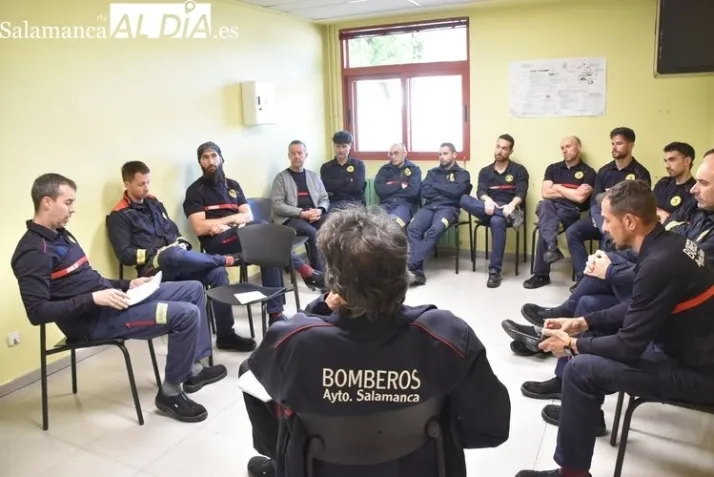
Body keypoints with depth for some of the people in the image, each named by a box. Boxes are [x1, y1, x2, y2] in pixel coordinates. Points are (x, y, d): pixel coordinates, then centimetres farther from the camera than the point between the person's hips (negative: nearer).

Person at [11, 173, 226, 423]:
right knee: (186, 314, -23)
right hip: (93, 319, -10)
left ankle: (195, 368, 14)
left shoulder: (61, 235, 15)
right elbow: (37, 312, -22)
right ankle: (170, 392, -3)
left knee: (194, 289, 7)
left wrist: (127, 285, 9)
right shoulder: (33, 252, -15)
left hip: (108, 301, 10)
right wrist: (94, 299, -26)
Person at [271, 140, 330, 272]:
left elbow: (325, 199, 16)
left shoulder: (314, 176, 20)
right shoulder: (281, 177, 4)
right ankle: (318, 272, -21)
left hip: (314, 215, 4)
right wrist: (302, 213, -16)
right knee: (313, 233, -33)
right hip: (290, 218, -4)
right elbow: (277, 205, -6)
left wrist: (320, 210, -8)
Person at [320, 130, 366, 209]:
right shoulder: (326, 167, 14)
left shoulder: (359, 164, 11)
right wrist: (348, 180, -4)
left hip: (354, 202, 0)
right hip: (334, 203, 0)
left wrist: (334, 190, -3)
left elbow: (357, 186, -5)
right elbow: (327, 186, -4)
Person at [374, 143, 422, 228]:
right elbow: (379, 189, 2)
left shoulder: (414, 169, 10)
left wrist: (390, 188, 1)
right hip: (386, 204, 3)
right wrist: (400, 186, -2)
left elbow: (413, 191, -7)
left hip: (405, 205, -2)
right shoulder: (385, 169, 17)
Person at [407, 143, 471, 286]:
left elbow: (456, 191, -7)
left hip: (448, 208, -3)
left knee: (435, 230, -36)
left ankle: (410, 267, -37)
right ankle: (418, 270, -33)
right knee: (412, 228, -29)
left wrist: (435, 186, 3)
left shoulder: (462, 174, 14)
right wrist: (446, 191, 0)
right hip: (429, 207, 3)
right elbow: (424, 192, 7)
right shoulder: (432, 172, 24)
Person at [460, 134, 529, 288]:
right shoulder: (485, 171, 18)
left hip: (509, 209, -3)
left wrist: (511, 205, -27)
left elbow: (521, 193, -4)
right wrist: (487, 200, -23)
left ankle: (494, 271, -33)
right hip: (488, 211, 3)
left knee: (497, 221, -41)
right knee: (464, 199, -27)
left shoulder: (519, 170, 10)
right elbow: (481, 192, 1)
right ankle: (509, 216, -34)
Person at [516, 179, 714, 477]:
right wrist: (583, 323, 5)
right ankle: (583, 411, 35)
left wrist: (572, 345, -9)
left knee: (581, 369, -18)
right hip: (686, 348, 9)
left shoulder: (660, 263, -29)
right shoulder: (668, 244, 0)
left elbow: (629, 346, -24)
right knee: (594, 336, 15)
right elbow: (636, 309, 12)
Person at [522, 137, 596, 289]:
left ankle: (541, 274, -25)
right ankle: (552, 247, -53)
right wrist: (571, 193, 0)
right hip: (550, 208, 3)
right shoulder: (553, 168, 16)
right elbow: (545, 193, 4)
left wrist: (558, 188, 2)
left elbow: (580, 198, -11)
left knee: (545, 224, -32)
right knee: (545, 204, -34)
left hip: (571, 212, -3)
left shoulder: (588, 172, 4)